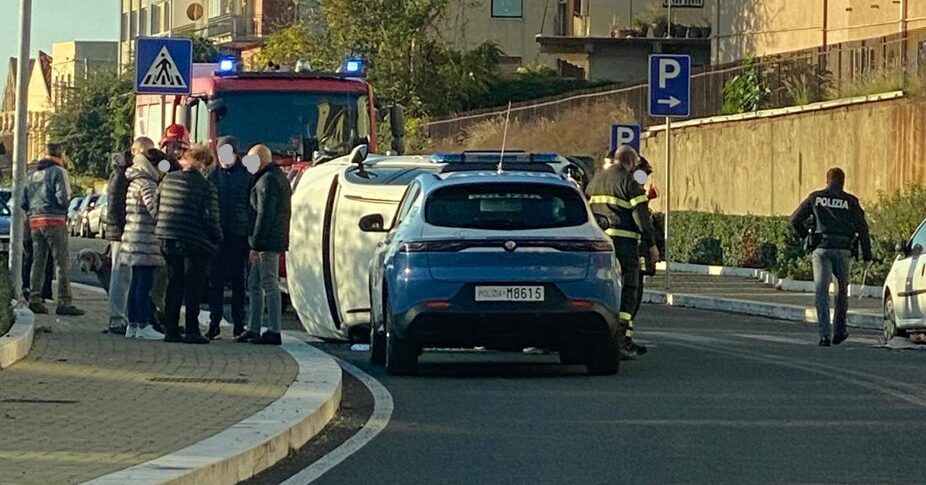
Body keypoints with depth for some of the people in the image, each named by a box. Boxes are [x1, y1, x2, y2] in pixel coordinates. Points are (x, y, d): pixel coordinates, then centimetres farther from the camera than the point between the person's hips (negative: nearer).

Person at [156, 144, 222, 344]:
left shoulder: (167, 180, 4)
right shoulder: (205, 187, -11)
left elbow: (157, 209, 9)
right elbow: (210, 220, -13)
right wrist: (218, 239, 2)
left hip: (168, 241, 5)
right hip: (195, 244, -5)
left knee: (173, 287, 13)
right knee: (193, 289, 2)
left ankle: (171, 330, 13)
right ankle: (192, 331, -1)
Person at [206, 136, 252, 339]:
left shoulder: (245, 175, 1)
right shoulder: (213, 175, 6)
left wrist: (251, 232, -3)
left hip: (238, 235, -2)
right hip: (217, 234, 2)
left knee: (238, 280, 5)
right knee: (215, 279, 2)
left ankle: (239, 324, 9)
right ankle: (214, 322, 7)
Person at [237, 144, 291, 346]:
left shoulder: (267, 181, -14)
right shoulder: (280, 177, 19)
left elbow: (264, 215, -20)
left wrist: (256, 244, -20)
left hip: (267, 241, -11)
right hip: (275, 240, 11)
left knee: (269, 285, -9)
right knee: (254, 284, 15)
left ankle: (274, 332, -9)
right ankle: (254, 329, 18)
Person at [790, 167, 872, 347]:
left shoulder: (815, 198, 8)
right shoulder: (850, 201, 6)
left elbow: (795, 220, 8)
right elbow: (862, 228, 3)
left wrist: (805, 235, 26)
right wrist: (867, 256, 7)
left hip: (821, 249, -1)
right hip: (843, 251, 1)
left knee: (821, 290, -4)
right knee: (842, 290, 19)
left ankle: (825, 334, -16)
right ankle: (840, 330, 20)